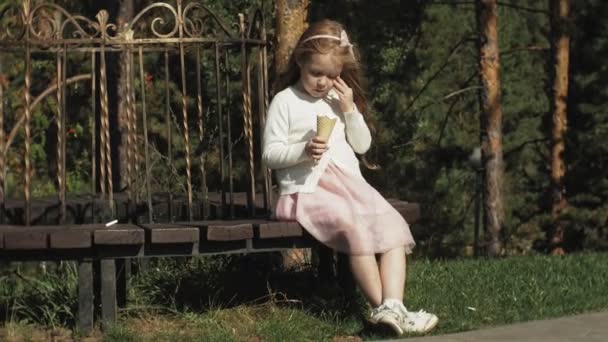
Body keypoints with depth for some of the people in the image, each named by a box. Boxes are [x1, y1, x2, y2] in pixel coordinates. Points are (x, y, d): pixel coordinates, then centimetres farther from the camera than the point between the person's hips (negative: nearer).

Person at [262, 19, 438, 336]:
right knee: (356, 227, -32)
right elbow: (269, 154, -3)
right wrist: (303, 151, -20)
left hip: (350, 185, 6)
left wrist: (350, 110, 0)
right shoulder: (285, 101, 1)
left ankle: (393, 306, -31)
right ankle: (381, 308, -28)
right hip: (308, 191, -6)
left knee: (393, 226, -18)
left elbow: (362, 145, 14)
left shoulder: (341, 99, 18)